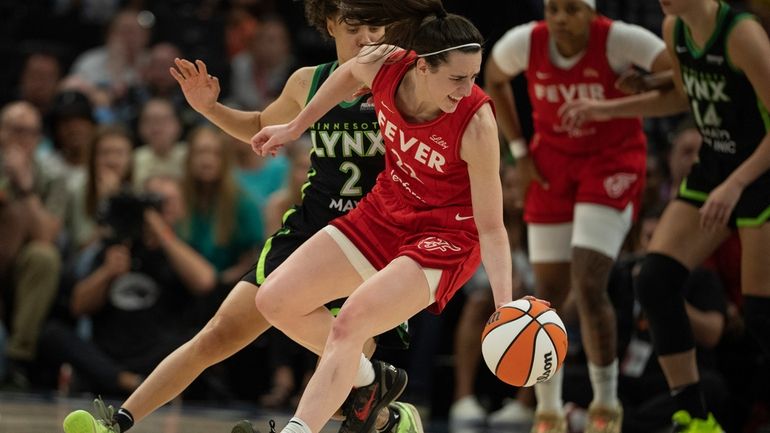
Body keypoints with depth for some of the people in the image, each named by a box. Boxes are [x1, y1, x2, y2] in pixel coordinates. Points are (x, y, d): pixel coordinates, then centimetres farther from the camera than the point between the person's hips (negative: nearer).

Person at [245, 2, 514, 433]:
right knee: (275, 301, 3)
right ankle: (370, 380, 21)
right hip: (384, 214, 6)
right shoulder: (383, 66, -19)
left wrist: (506, 306, -33)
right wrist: (294, 128, 19)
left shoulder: (476, 123, -29)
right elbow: (349, 73, 9)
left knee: (350, 321, -26)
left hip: (445, 236, -6)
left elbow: (491, 227, -23)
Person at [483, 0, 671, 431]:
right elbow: (494, 80, 10)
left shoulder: (617, 39, -22)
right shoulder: (524, 42, -12)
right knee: (549, 292, 2)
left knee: (589, 285, -16)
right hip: (553, 163, 4)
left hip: (612, 162, -3)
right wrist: (519, 150, 6)